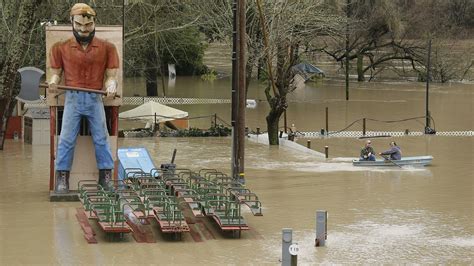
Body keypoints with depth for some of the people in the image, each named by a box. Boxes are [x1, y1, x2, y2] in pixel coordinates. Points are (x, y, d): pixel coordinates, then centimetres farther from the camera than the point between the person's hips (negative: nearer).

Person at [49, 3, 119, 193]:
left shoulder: (106, 48, 5)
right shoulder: (61, 48, 5)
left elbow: (111, 75, 5)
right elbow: (56, 72, 9)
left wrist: (111, 85, -18)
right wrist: (53, 82, -14)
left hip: (95, 99, 0)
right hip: (73, 98, 0)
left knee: (101, 138, 0)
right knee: (66, 139, -4)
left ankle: (106, 179, 6)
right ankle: (62, 180, 0)